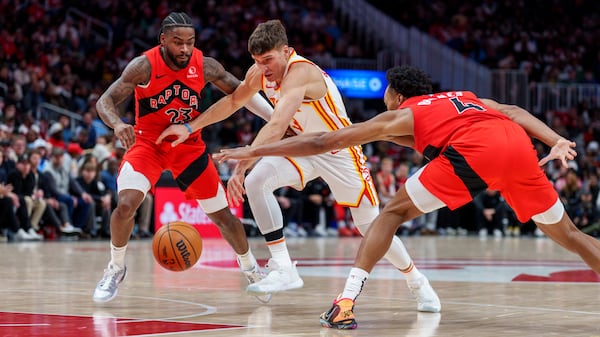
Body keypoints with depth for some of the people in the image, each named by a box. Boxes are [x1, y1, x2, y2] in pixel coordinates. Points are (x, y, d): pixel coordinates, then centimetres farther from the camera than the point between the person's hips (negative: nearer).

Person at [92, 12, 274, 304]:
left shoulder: (205, 66, -14)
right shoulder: (144, 66, -22)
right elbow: (105, 101, -25)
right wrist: (117, 124, -47)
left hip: (189, 146, 2)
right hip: (148, 144, -2)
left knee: (221, 213, 7)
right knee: (125, 205, -23)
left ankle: (251, 269, 31)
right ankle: (116, 269, 2)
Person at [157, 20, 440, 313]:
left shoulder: (300, 72, -34)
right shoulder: (259, 73, -10)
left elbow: (276, 127, -46)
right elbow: (232, 102, 8)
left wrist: (241, 167, -53)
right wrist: (189, 128, 3)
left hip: (339, 151, -6)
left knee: (372, 227, -3)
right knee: (256, 182, -21)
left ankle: (417, 283, 24)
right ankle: (283, 269, -18)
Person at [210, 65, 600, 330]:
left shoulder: (400, 115, 25)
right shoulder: (465, 97, 39)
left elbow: (323, 142, 25)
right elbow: (513, 111, 21)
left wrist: (254, 151, 30)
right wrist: (558, 142, 13)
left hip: (475, 152, -5)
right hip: (519, 143, 5)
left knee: (394, 213, 9)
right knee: (567, 233, 18)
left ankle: (347, 301, -3)